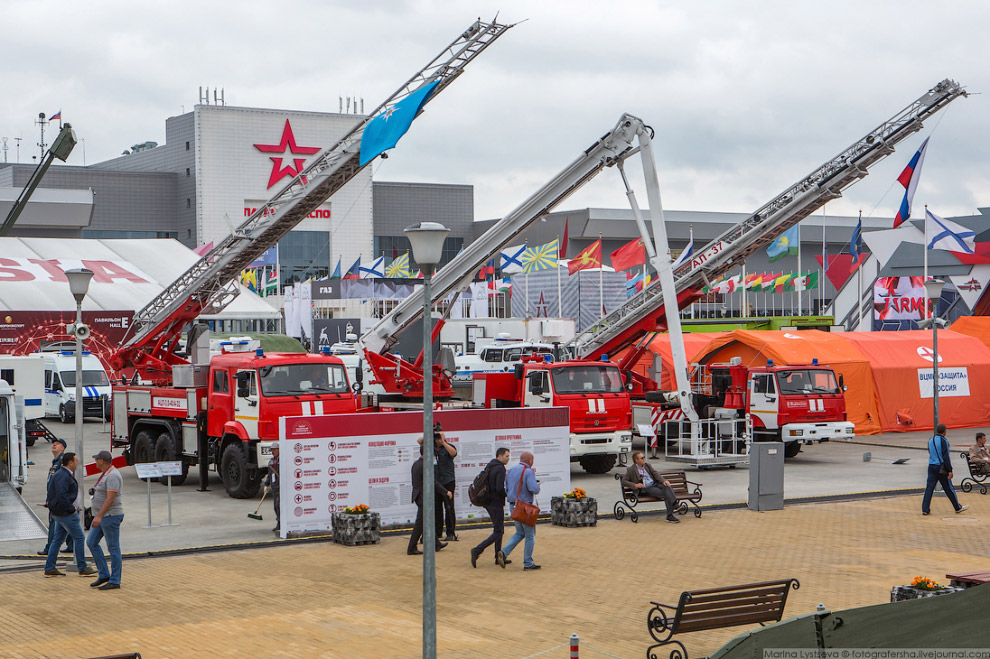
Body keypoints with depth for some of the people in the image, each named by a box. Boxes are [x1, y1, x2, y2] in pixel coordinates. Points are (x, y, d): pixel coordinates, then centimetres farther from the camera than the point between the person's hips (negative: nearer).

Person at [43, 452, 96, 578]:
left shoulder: (65, 474, 15)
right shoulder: (63, 476, -19)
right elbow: (61, 496, -27)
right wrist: (72, 509, -19)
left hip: (59, 514, 11)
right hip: (65, 514, -11)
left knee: (57, 539, 11)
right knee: (79, 538, -3)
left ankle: (49, 568, 13)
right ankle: (82, 568, 2)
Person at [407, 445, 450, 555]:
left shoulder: (416, 464, 8)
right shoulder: (424, 466, -21)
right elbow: (434, 482, -18)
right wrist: (446, 492, -8)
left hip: (419, 496, 10)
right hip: (424, 498, -10)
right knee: (420, 524, -3)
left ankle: (436, 544, 29)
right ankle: (411, 548, 0)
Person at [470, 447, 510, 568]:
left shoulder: (489, 467, 12)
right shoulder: (500, 469, -17)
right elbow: (500, 489, -24)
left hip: (488, 502, 10)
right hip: (496, 504, -10)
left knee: (499, 529, 18)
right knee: (498, 532, -6)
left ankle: (499, 557, 20)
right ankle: (477, 551, -16)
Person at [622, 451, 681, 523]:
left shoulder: (648, 466, 21)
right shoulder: (631, 470, 6)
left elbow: (655, 474, 11)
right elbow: (624, 482, -1)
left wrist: (663, 481, -9)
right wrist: (635, 485, -16)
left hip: (655, 484, 4)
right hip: (645, 489, -4)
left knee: (666, 486, -29)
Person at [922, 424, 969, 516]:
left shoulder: (930, 441, 9)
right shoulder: (943, 441, -12)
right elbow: (946, 457, -16)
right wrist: (950, 471, -14)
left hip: (931, 467, 6)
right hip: (941, 468, -5)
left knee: (929, 488, 3)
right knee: (948, 489, 6)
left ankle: (925, 509, -3)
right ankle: (958, 508, 20)